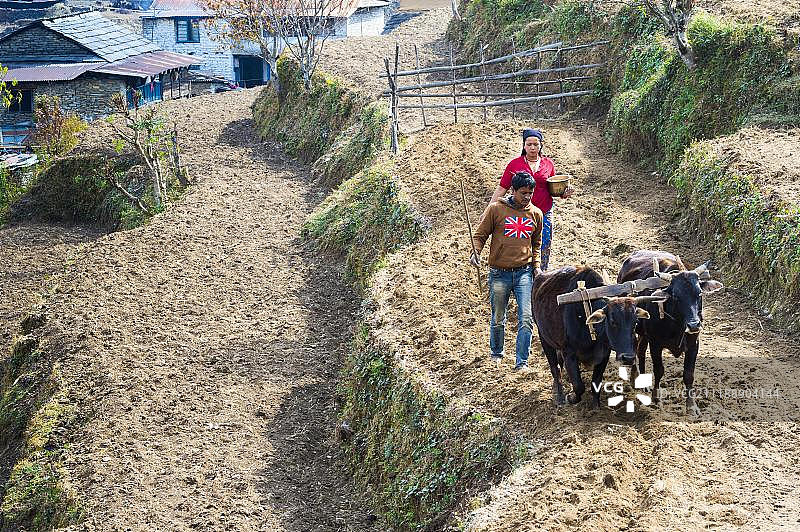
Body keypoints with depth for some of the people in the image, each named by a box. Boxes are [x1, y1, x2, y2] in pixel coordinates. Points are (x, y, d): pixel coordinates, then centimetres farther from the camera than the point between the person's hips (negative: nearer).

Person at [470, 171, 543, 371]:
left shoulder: (536, 214, 7)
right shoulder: (496, 209, -3)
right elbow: (480, 234, 2)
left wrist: (536, 265, 11)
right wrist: (476, 252, -16)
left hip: (524, 272, 2)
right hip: (499, 273, -2)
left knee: (526, 318, -9)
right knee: (498, 319, 10)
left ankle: (522, 362, -3)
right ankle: (496, 354, 32)